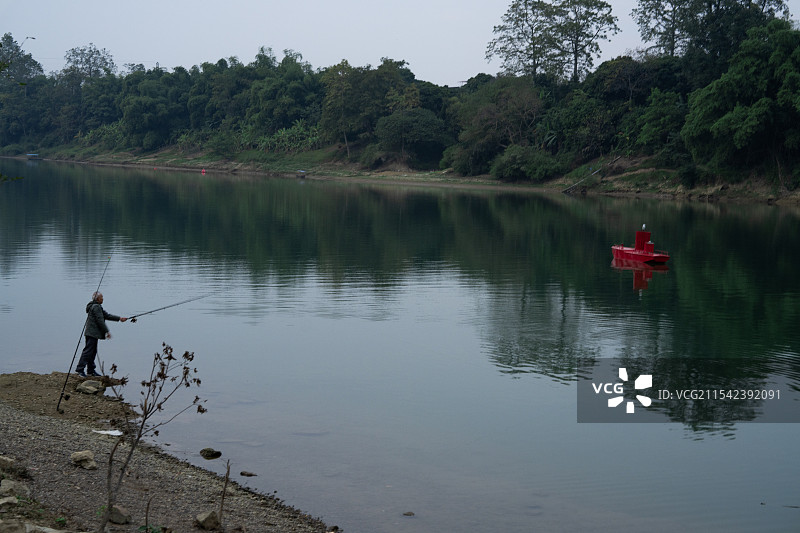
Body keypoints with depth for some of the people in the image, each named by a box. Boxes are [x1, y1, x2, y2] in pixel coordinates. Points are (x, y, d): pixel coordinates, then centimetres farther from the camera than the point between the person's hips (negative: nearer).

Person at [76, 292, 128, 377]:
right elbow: (100, 320, -17)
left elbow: (106, 315, 24)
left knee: (93, 352, 13)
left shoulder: (98, 307, 20)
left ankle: (91, 370, 18)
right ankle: (80, 369, -13)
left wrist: (119, 318, 23)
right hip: (92, 333, -11)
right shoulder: (96, 307, -13)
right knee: (88, 350, -11)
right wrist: (107, 331, -13)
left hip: (91, 333, 11)